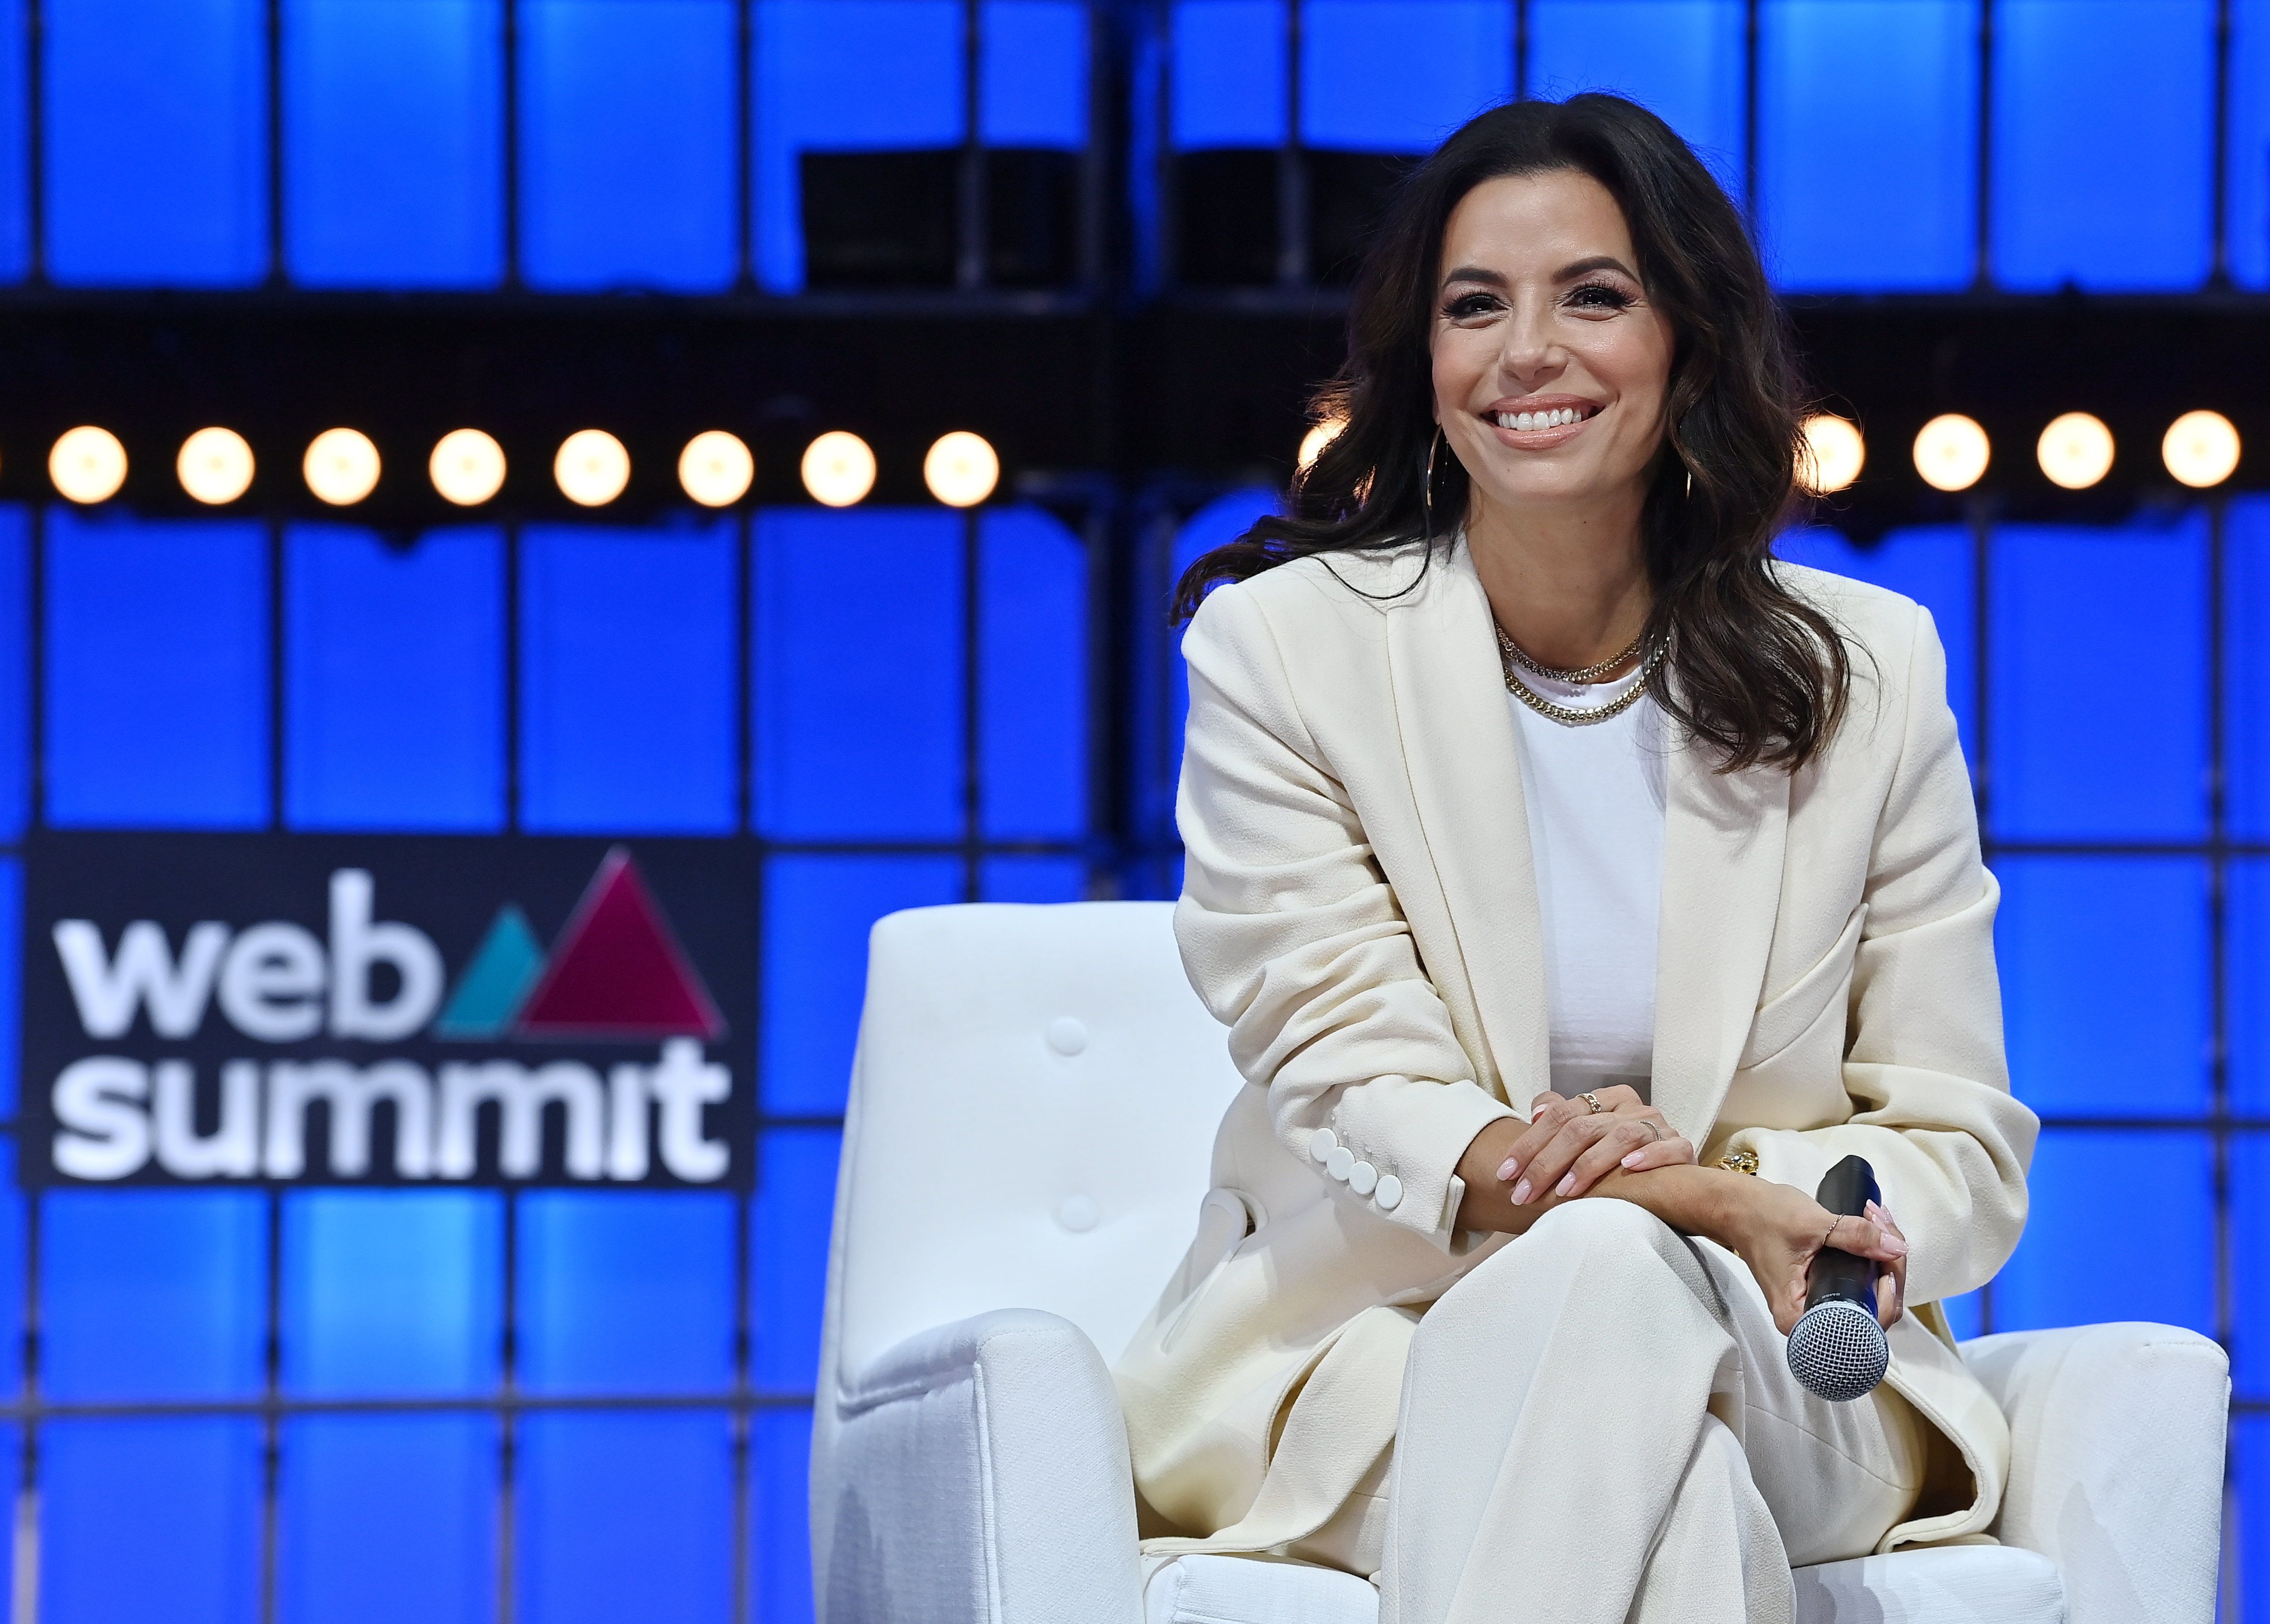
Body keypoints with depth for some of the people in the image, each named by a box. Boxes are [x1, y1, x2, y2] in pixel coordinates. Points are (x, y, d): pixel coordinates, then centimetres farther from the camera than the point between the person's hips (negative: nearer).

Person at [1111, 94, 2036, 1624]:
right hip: (1374, 1353, -2)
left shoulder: (1869, 676, 6)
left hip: (1771, 1380, 2)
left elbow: (1965, 1158, 6)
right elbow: (1350, 1089, -7)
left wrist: (1709, 1185, -17)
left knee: (1608, 1268, -36)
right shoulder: (1281, 650, 2)